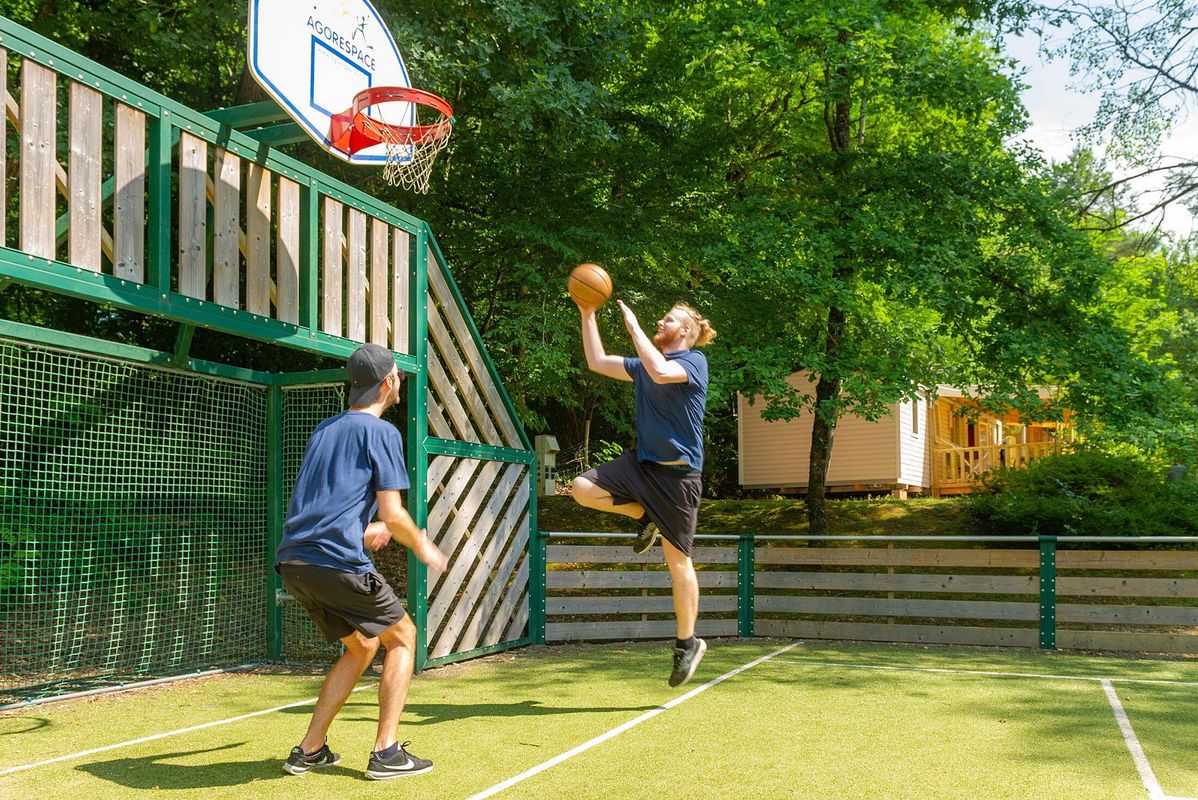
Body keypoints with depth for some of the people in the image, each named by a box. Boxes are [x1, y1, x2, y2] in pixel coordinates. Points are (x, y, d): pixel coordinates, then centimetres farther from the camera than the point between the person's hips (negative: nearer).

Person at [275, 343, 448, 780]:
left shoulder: (323, 429, 21)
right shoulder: (381, 432, -2)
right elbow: (392, 514, -7)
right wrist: (422, 547, 11)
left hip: (292, 560, 8)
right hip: (337, 561, -7)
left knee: (362, 646, 21)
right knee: (401, 637, 10)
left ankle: (310, 749, 19)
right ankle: (386, 753, 4)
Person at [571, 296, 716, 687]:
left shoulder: (694, 361, -9)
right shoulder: (646, 363, 14)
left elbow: (661, 372, -31)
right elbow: (597, 362, 16)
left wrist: (634, 327, -23)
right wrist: (587, 315, 12)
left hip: (677, 474, -7)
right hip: (641, 463, 7)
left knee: (676, 560, -1)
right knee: (583, 488, -15)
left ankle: (687, 642, 14)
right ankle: (644, 516, 11)